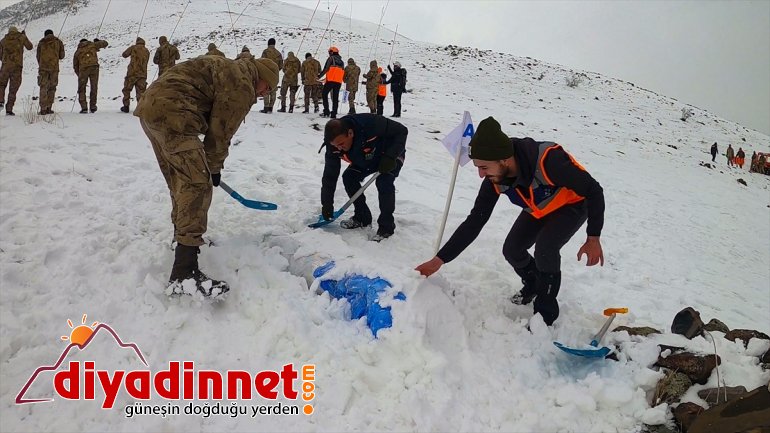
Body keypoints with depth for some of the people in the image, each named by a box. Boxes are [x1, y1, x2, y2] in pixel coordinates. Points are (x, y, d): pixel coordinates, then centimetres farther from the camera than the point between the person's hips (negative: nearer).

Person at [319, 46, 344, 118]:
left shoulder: (331, 58, 0)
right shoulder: (341, 61, 19)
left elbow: (326, 69, -8)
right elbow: (343, 73, 17)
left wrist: (319, 76, 0)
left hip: (331, 80, -5)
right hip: (339, 82, 5)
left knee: (325, 94, 5)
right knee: (335, 98, 7)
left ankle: (326, 112, -6)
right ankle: (333, 114, 3)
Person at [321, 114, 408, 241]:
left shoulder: (371, 124, -42)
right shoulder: (334, 145, -24)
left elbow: (401, 130, -29)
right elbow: (330, 175, -16)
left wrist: (390, 157, -38)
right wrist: (327, 204, -16)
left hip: (392, 155, -6)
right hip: (365, 160, 6)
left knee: (384, 182, -27)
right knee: (348, 178, -9)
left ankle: (386, 227, -13)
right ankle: (362, 218, 8)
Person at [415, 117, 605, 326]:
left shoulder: (548, 160, -43)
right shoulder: (495, 178, -24)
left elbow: (594, 190, -30)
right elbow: (474, 222, -17)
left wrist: (593, 238, -29)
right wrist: (440, 259, -19)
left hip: (573, 204, -6)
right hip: (538, 209, 6)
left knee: (545, 249, -26)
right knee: (512, 250, -1)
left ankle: (546, 312, -4)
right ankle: (533, 285, 31)